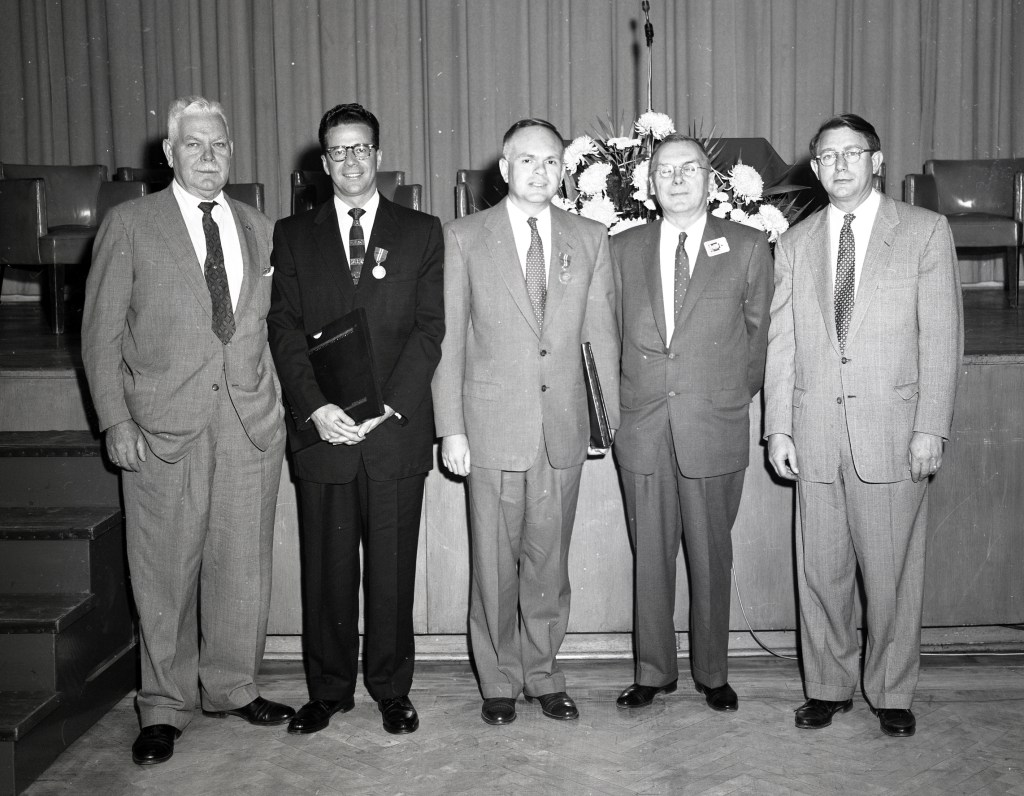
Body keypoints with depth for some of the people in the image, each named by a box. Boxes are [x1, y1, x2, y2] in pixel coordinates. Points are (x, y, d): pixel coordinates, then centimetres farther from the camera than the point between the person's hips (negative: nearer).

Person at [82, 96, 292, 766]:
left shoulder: (259, 228, 13)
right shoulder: (129, 225, 2)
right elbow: (101, 333, 1)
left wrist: (275, 401, 6)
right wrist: (116, 421, -6)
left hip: (252, 424, 3)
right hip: (163, 427, -3)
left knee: (244, 565, 8)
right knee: (166, 572, 3)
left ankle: (232, 687, 26)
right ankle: (166, 707, 19)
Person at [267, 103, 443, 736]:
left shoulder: (421, 232, 9)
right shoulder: (293, 235, 12)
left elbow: (431, 327, 0)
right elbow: (285, 328, 4)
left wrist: (386, 405, -11)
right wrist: (315, 408, -10)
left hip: (397, 429, -1)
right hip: (321, 429, 1)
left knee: (393, 565, 5)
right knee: (326, 565, 6)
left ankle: (392, 688, 19)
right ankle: (328, 689, 20)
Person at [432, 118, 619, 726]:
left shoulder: (591, 239, 8)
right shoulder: (465, 238, 1)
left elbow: (602, 334, 9)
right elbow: (449, 337, 0)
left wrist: (611, 417, 5)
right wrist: (452, 427, -4)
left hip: (564, 425, 2)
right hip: (493, 423, -2)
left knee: (550, 559, 10)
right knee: (495, 562, 6)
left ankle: (545, 675, 26)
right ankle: (500, 682, 22)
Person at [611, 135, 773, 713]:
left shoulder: (748, 247, 2)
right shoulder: (624, 249, 8)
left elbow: (758, 330, 10)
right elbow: (612, 332, 12)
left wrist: (733, 397, 12)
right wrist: (621, 403, 8)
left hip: (716, 428, -1)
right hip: (642, 427, 2)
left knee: (712, 556, 7)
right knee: (650, 555, 8)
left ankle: (713, 674, 22)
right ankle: (655, 672, 22)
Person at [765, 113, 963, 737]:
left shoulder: (926, 230, 3)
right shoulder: (795, 243, 12)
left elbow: (942, 336, -1)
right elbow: (781, 343, 10)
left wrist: (932, 428, -8)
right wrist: (778, 427, 3)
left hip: (894, 430, -2)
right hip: (816, 433, 3)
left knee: (892, 570, 3)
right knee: (821, 570, 8)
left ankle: (892, 692, 20)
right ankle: (828, 687, 23)